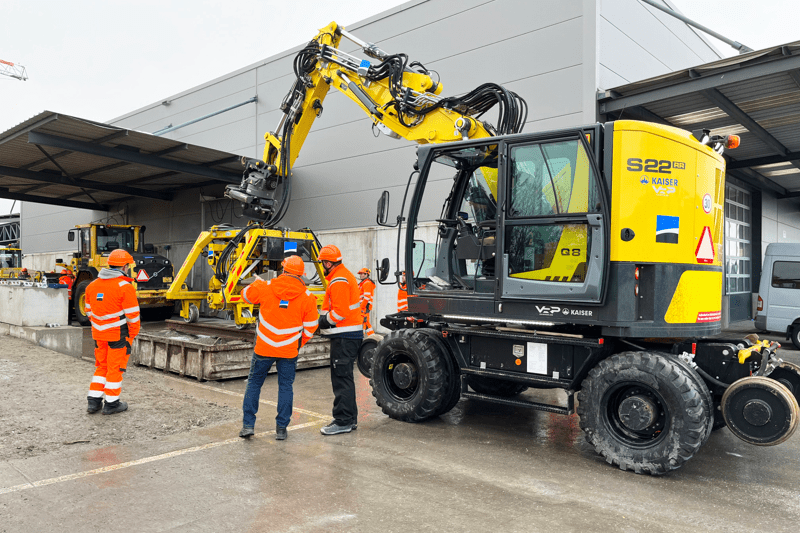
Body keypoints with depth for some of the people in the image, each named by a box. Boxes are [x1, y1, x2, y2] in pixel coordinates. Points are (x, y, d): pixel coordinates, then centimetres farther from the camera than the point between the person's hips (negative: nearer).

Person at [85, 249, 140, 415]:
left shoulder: (92, 285, 9)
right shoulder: (125, 287, -13)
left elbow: (89, 311, 15)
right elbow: (132, 315, -13)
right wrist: (133, 333, -1)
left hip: (99, 334, 7)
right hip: (119, 334, -6)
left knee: (101, 366, 18)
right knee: (116, 367, 3)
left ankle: (94, 401, 19)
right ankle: (111, 403, 11)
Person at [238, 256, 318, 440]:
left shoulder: (264, 287, -6)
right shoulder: (307, 297, -5)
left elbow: (246, 295, 14)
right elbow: (310, 327, 1)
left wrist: (258, 281, 32)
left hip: (263, 348, 0)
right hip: (289, 350, 0)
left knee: (254, 383, 16)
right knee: (285, 387, 12)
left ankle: (248, 424, 16)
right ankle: (281, 428, 15)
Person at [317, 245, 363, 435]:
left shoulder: (338, 281, -15)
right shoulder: (346, 275, 18)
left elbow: (339, 312, -23)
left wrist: (324, 321, -9)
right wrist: (325, 318, 11)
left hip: (344, 337, -11)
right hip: (351, 333, 11)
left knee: (341, 378, -6)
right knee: (344, 378, 16)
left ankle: (343, 421, -1)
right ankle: (350, 418, 24)